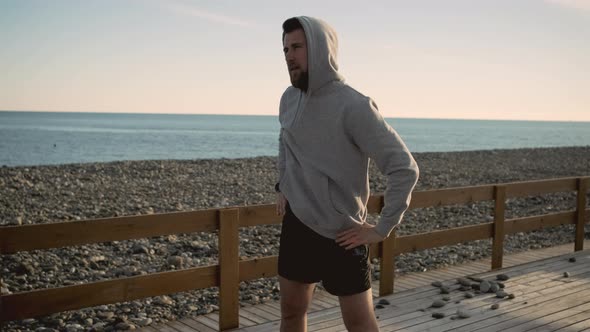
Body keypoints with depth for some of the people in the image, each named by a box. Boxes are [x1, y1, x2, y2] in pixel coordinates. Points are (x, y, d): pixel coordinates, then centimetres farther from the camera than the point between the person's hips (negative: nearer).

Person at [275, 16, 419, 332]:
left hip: (338, 235, -6)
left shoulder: (353, 106, -20)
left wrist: (382, 228, -18)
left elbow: (405, 169, -21)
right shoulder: (289, 99, 2)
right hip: (295, 224, 6)